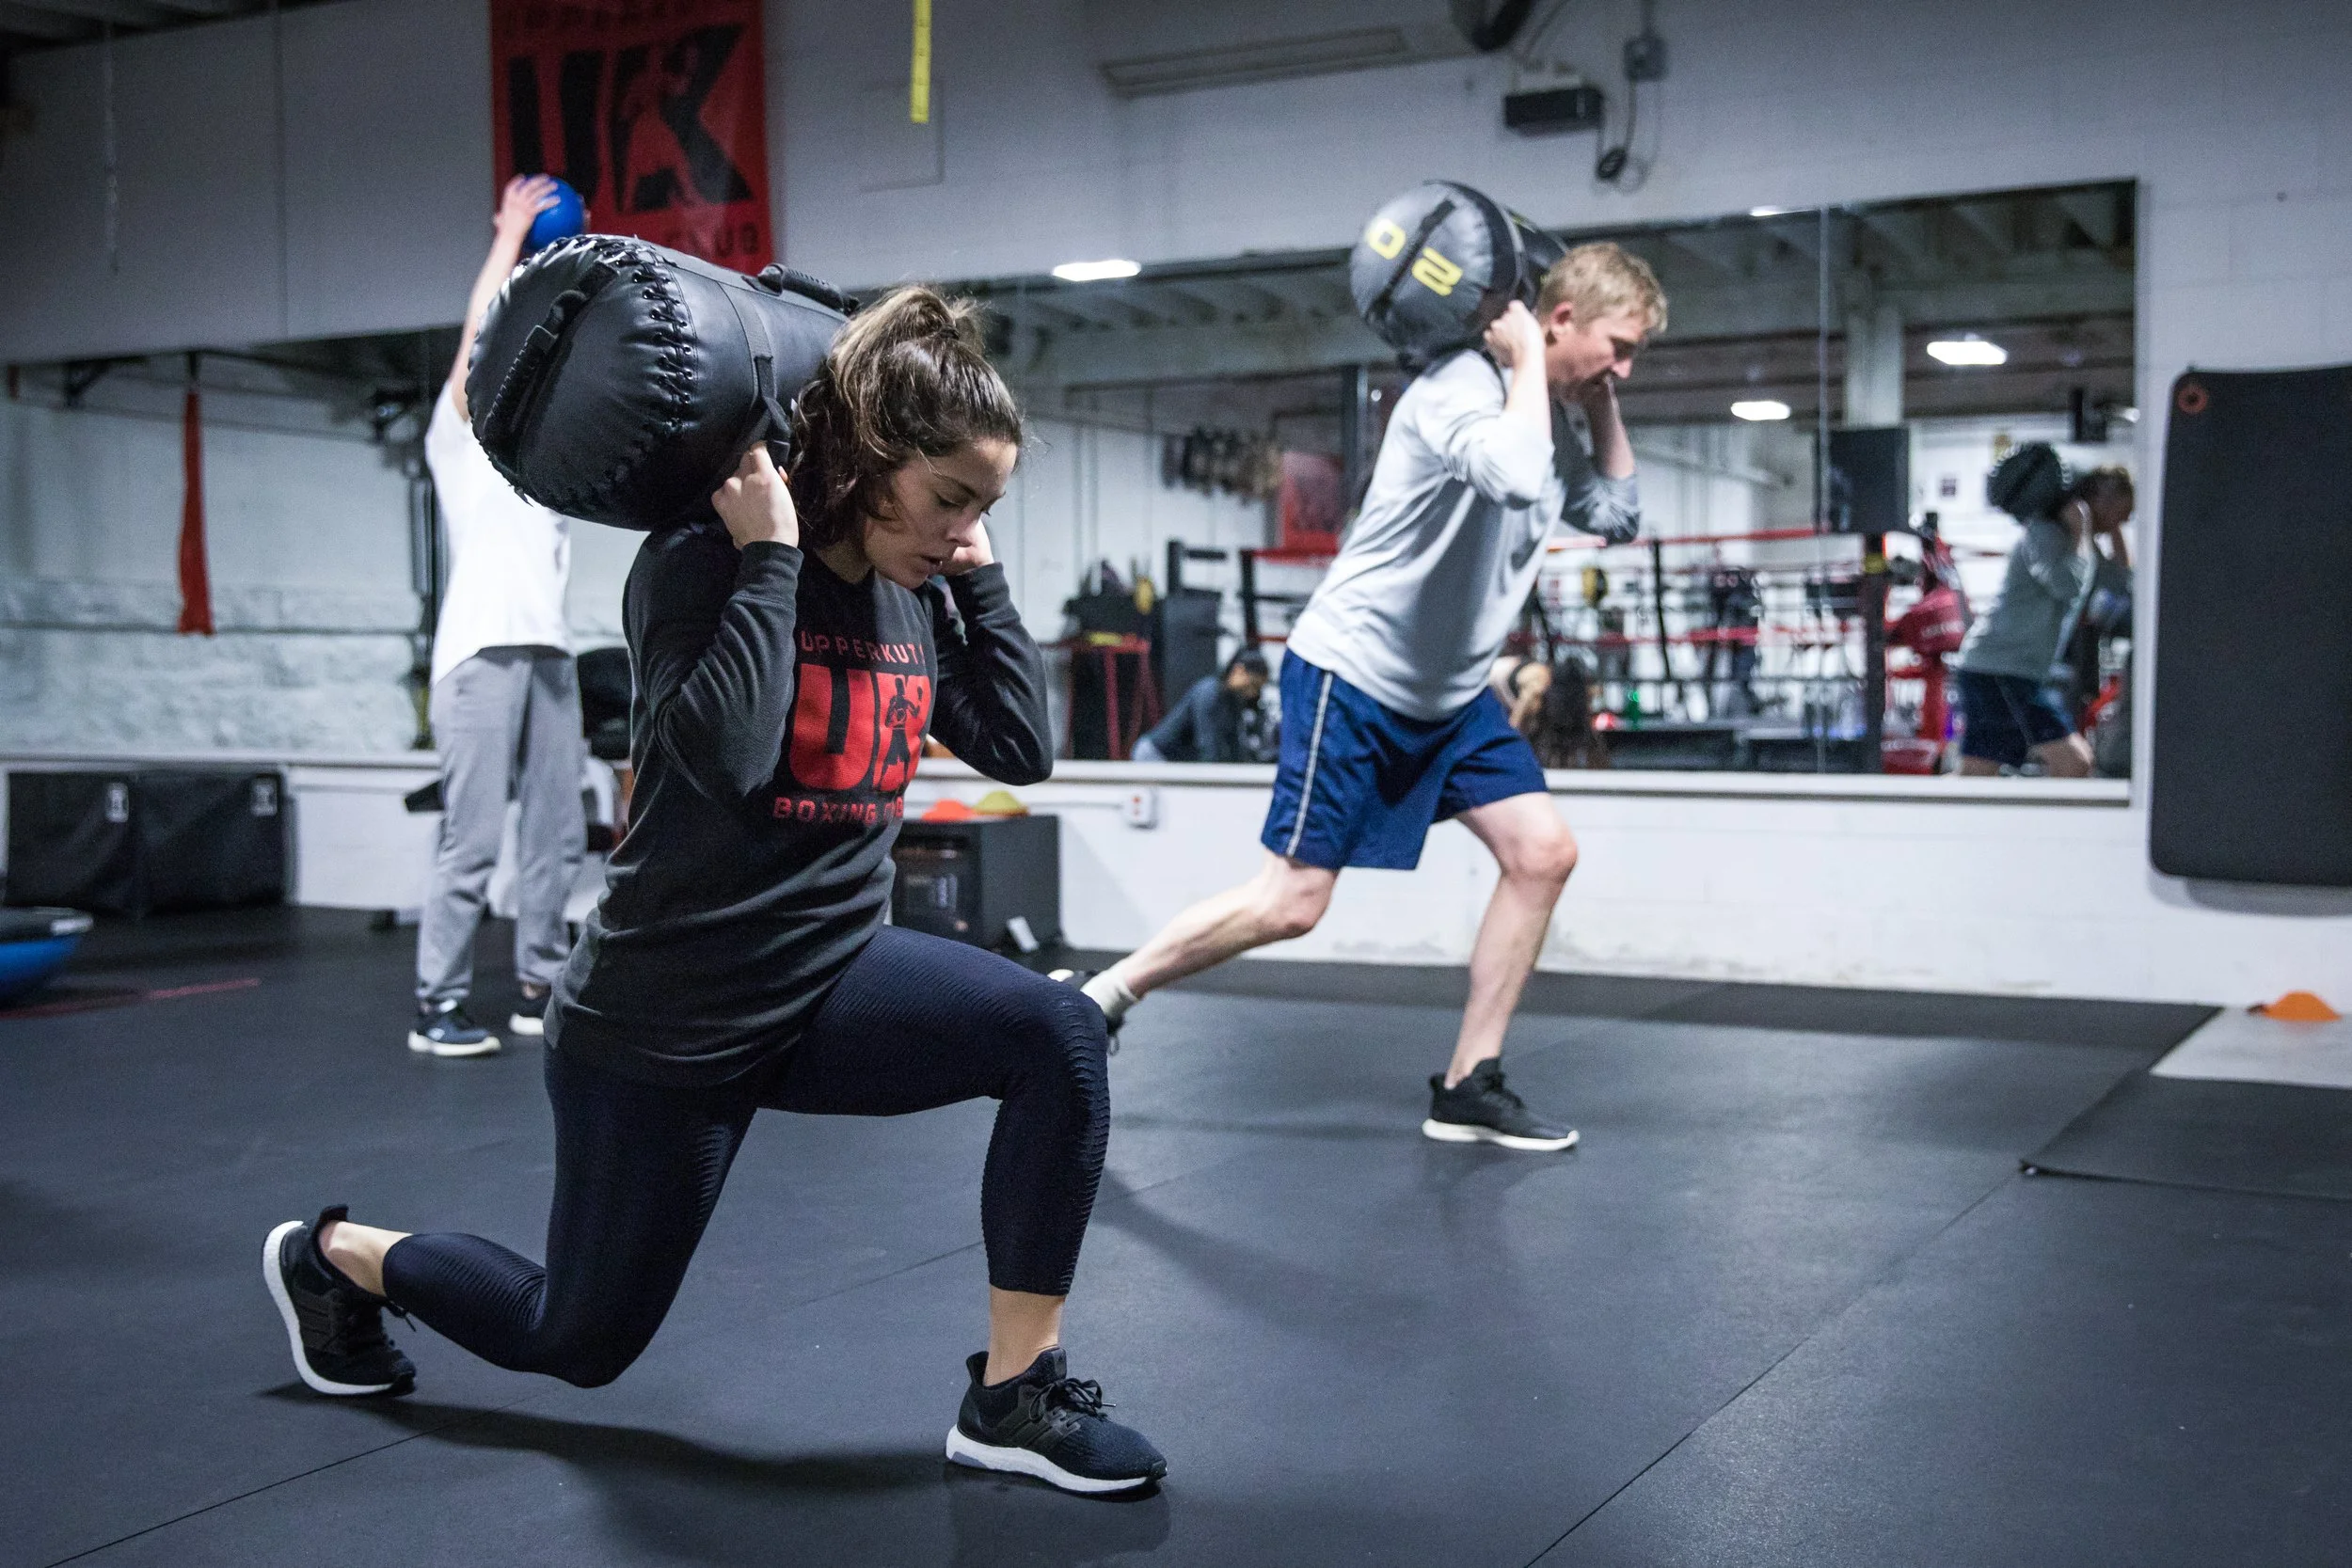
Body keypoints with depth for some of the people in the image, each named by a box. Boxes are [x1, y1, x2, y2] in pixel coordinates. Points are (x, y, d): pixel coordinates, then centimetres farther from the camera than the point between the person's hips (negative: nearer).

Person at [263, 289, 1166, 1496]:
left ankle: (1014, 1397, -10)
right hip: (666, 1016, -6)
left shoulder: (919, 597, 1)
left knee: (1059, 1036, -21)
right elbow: (727, 755, -33)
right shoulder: (702, 565, -19)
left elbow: (1018, 747, -2)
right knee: (580, 1338, 12)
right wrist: (768, 556, -28)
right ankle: (331, 1253, 40)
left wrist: (980, 574, -3)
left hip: (833, 979, 6)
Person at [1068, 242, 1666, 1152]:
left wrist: (1602, 404, 9)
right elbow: (1515, 479, -39)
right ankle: (1100, 995, 9)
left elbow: (1618, 516, 19)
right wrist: (1530, 360, -24)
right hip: (1351, 675, -9)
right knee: (1293, 902, -10)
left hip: (1449, 695, 9)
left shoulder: (1550, 419, 10)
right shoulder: (1461, 385, -19)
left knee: (1544, 852, -4)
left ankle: (1467, 1088, 4)